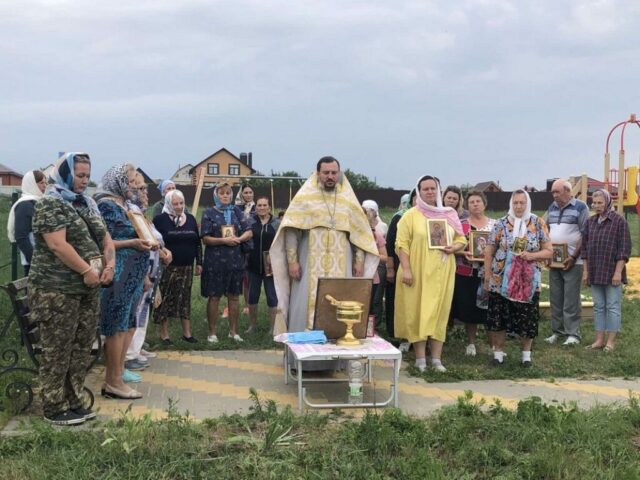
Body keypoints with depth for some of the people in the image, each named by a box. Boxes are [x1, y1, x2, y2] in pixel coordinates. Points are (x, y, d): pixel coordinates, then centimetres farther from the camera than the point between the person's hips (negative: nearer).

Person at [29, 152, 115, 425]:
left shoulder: (87, 204, 15)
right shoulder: (50, 203, -9)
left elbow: (105, 238, 14)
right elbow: (58, 245, -20)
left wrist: (109, 265, -4)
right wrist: (87, 271, -18)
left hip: (87, 289, 8)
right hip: (57, 290, -8)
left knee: (82, 349, 11)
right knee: (57, 352, -1)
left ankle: (73, 402, 21)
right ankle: (54, 409, 9)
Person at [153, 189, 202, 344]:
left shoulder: (190, 219, 9)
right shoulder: (160, 219, -6)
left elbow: (197, 242, 13)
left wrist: (199, 263, 10)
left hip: (186, 267, 4)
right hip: (167, 267, -4)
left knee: (185, 298, 9)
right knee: (165, 299, 2)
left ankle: (187, 332, 17)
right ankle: (164, 333, 11)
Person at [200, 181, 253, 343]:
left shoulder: (236, 211, 10)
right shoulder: (209, 213, 1)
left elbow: (248, 232, 6)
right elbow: (205, 239, -5)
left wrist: (238, 239, -14)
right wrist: (224, 240, -18)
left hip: (235, 261, 3)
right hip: (215, 261, -3)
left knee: (234, 296, 8)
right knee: (214, 297, 1)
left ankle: (233, 331, 19)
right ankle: (212, 332, 11)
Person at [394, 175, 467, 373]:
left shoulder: (449, 215, 11)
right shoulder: (411, 215, -1)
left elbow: (461, 239, 15)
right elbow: (402, 244, -5)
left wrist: (454, 248, -7)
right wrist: (406, 269, -13)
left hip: (442, 272, 3)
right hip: (418, 272, -3)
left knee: (439, 312, 3)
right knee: (418, 312, 0)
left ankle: (436, 359, 9)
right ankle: (420, 358, 7)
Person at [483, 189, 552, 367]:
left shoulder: (538, 224, 1)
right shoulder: (501, 223, 0)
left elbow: (548, 251, 3)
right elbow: (489, 252, 2)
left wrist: (532, 255, -16)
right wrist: (487, 277, -1)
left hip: (529, 281, 0)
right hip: (501, 280, 0)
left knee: (527, 318, 5)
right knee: (498, 317, 3)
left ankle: (526, 353, 21)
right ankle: (498, 351, 17)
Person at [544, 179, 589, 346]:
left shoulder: (580, 207, -4)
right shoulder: (552, 208, 14)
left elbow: (585, 234, -9)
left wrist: (574, 257, -15)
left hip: (572, 261, -6)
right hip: (554, 261, 6)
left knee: (571, 299, -3)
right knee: (555, 298, 9)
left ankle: (573, 334, 3)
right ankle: (557, 331, 18)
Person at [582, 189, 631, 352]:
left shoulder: (619, 221, -6)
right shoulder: (591, 222, 10)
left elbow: (624, 249, -9)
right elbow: (585, 247, 14)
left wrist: (618, 272, -14)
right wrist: (586, 271, 9)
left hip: (612, 272, -5)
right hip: (595, 273, 5)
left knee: (613, 306, 1)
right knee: (598, 306, 9)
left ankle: (611, 341, 6)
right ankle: (599, 339, 15)